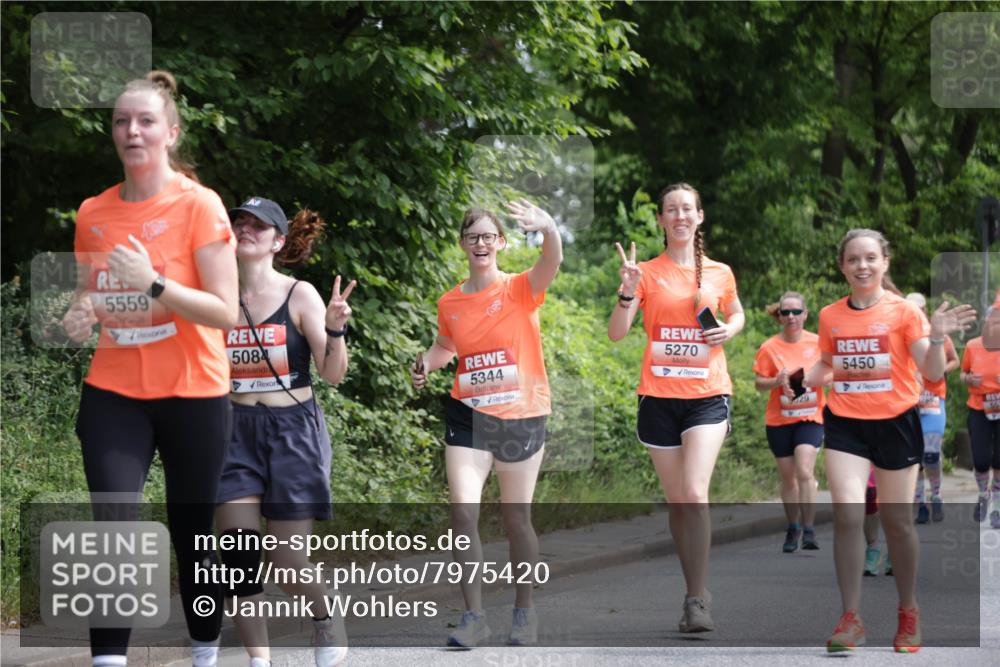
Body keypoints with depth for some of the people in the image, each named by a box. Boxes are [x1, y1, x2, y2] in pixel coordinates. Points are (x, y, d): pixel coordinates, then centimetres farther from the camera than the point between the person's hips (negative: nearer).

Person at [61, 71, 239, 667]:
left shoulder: (199, 205, -9)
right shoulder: (93, 214, 5)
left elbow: (225, 312, -13)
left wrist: (154, 283, -25)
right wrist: (80, 316, -4)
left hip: (192, 394, -3)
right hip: (113, 394, 3)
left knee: (192, 535, 7)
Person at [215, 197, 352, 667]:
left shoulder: (299, 295, -6)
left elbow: (333, 374, -8)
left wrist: (335, 330, -26)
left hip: (294, 431, -2)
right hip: (236, 431, 2)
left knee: (288, 564, -3)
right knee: (238, 549, -11)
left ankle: (325, 618, 28)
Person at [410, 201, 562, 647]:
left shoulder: (520, 290, -7)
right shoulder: (450, 303, 3)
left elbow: (551, 263, -29)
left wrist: (549, 229, -51)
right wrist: (426, 363, 0)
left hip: (522, 418, -2)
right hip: (468, 417, 2)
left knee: (517, 519, 9)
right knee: (463, 512, -11)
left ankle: (525, 611, 26)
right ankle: (474, 616, -4)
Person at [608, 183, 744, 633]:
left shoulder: (720, 273, 5)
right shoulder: (647, 273, 2)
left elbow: (737, 314, 24)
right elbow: (616, 333, -5)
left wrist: (727, 331, 1)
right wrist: (627, 293, -22)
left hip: (707, 396, -1)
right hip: (659, 396, 1)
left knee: (695, 494, -17)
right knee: (677, 502, 7)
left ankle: (697, 601, -14)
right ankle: (697, 592, 19)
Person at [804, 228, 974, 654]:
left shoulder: (903, 311, -5)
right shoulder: (830, 317, 4)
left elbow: (932, 374, -7)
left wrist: (937, 339, -25)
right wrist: (802, 380, -1)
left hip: (895, 423, -2)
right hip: (845, 425, 2)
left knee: (897, 520, 7)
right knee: (848, 513, -14)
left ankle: (908, 612, 27)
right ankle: (851, 621, -9)